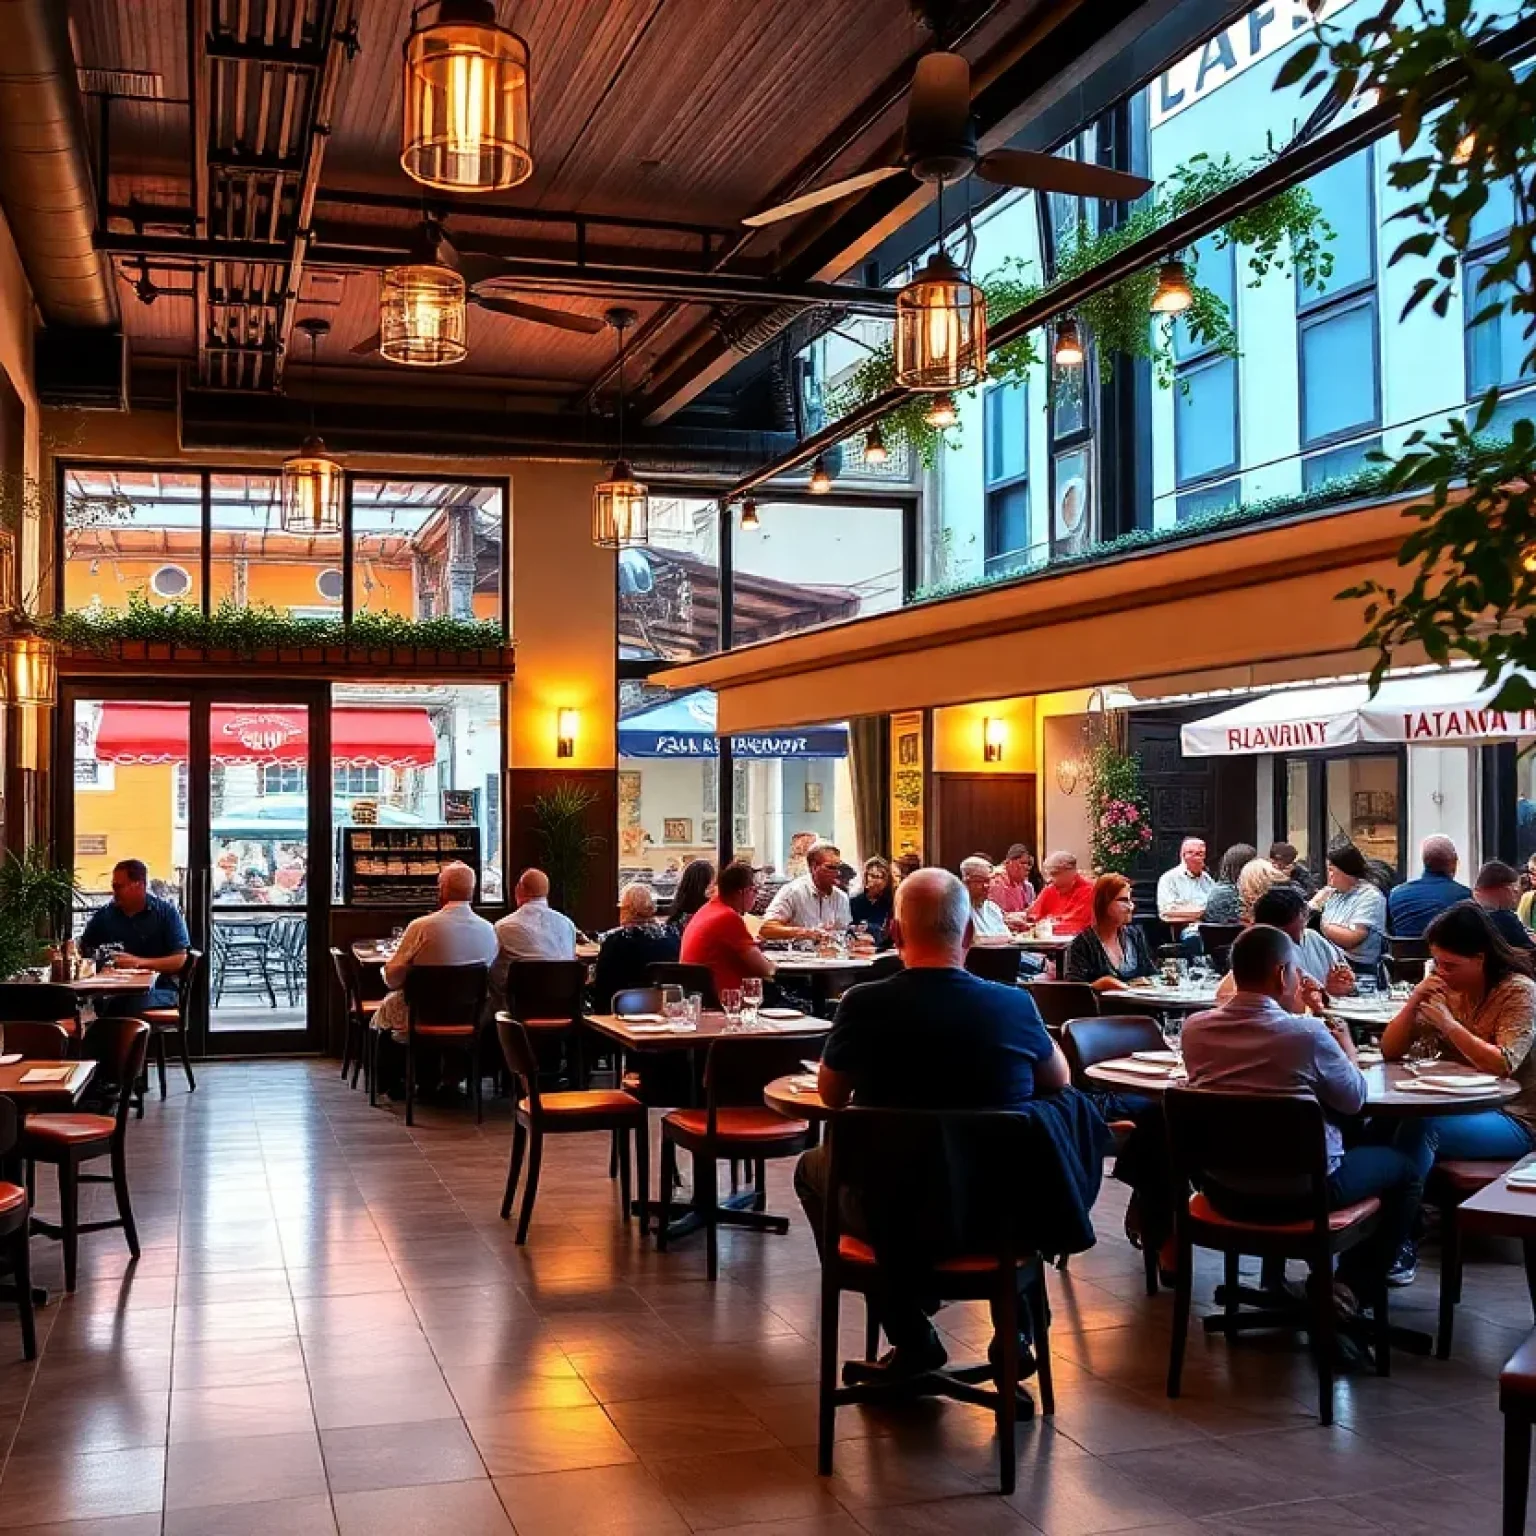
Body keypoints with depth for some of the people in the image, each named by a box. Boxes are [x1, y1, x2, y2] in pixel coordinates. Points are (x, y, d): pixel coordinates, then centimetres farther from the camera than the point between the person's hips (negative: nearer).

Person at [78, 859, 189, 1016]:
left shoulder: (166, 912, 4)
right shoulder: (104, 915, 15)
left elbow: (180, 960, -3)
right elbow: (82, 950, 21)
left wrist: (140, 962, -13)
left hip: (158, 989, -2)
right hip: (113, 990, 2)